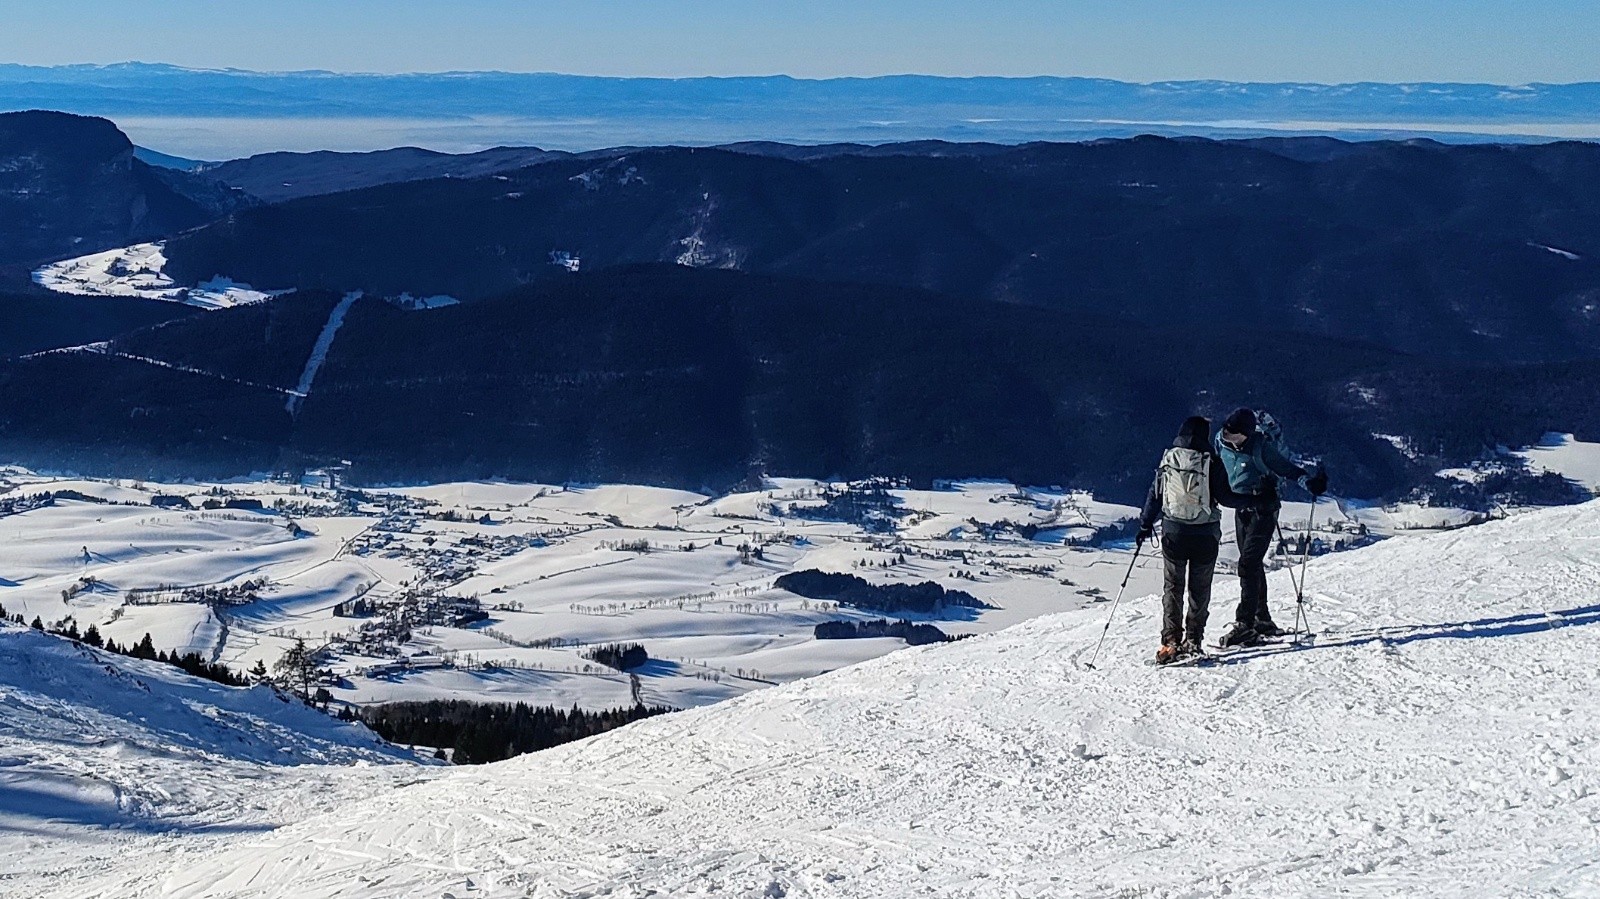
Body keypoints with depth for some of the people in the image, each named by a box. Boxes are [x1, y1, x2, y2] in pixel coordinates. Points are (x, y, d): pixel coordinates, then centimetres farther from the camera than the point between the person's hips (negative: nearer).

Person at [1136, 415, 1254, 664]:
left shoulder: (1169, 458, 0)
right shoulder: (1210, 461, -9)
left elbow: (1155, 494, 3)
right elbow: (1224, 497, -7)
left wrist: (1146, 525, 11)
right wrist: (1251, 500, 8)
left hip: (1173, 531, 2)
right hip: (1205, 534, -2)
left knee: (1172, 587, 7)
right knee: (1199, 588, 9)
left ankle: (1171, 641, -3)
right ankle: (1193, 640, 6)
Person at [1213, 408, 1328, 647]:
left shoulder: (1261, 445, -19)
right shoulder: (1222, 442, -1)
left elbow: (1285, 467, -13)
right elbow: (1216, 469, 18)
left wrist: (1308, 481, -28)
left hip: (1263, 508, -7)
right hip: (1241, 509, 7)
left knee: (1248, 564, -14)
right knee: (1252, 564, 12)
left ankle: (1245, 624, -15)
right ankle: (1262, 620, 23)